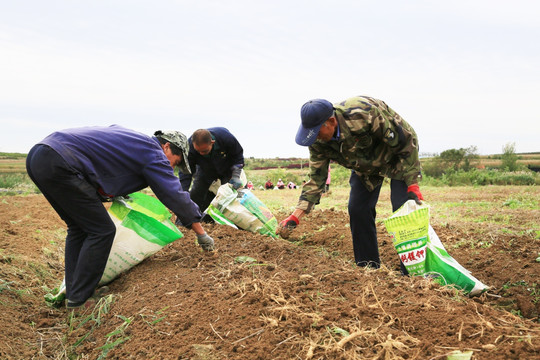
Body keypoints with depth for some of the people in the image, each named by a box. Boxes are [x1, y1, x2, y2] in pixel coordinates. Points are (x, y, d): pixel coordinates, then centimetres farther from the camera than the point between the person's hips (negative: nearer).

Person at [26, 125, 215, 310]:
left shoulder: (132, 139, 23)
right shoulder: (153, 153, -2)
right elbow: (177, 196, -3)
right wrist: (202, 234, 4)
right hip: (59, 165, -10)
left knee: (79, 228, 19)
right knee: (102, 231, -3)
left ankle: (73, 294, 22)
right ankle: (79, 300, 4)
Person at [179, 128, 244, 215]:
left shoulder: (225, 137, -39)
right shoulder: (190, 146, -36)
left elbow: (238, 155, -19)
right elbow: (185, 173, -30)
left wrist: (236, 176, -26)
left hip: (227, 169, 0)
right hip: (205, 171, 1)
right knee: (195, 195, -8)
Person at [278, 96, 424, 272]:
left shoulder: (366, 114, -40)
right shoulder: (318, 142, -21)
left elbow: (406, 141, -28)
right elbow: (316, 177, -14)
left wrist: (413, 185, -29)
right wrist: (295, 217, -23)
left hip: (397, 156, -5)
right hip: (366, 165, 6)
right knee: (357, 209, -5)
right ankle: (367, 266, 10)